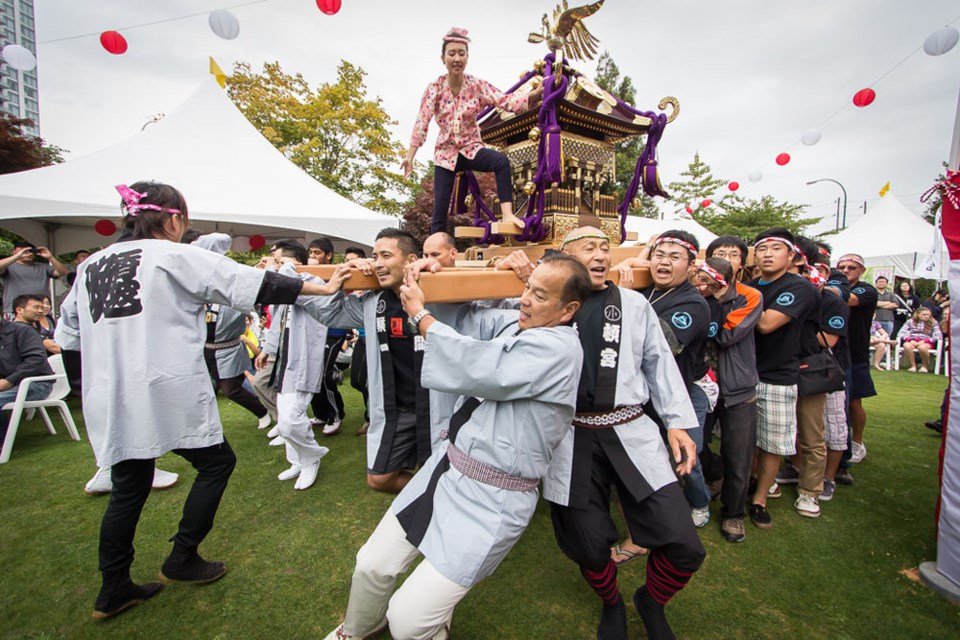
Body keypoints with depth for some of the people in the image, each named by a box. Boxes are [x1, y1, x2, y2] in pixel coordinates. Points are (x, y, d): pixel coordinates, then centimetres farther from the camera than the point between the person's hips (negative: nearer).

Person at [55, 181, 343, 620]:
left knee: (128, 487, 19)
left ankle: (113, 590, 28)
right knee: (216, 461, 13)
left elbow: (67, 335, 16)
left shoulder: (90, 266, 13)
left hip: (109, 401, 7)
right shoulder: (175, 256, -5)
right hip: (168, 392, -6)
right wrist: (317, 287, -6)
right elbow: (251, 284, -9)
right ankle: (182, 559, 21)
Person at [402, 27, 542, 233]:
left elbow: (505, 101, -18)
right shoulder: (434, 88, -6)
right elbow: (421, 123, -10)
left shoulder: (477, 85, -6)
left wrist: (535, 93, -34)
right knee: (440, 208, -3)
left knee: (501, 161, -32)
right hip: (445, 152, 0)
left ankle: (507, 214, -33)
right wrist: (410, 155, -15)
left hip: (472, 148, 0)